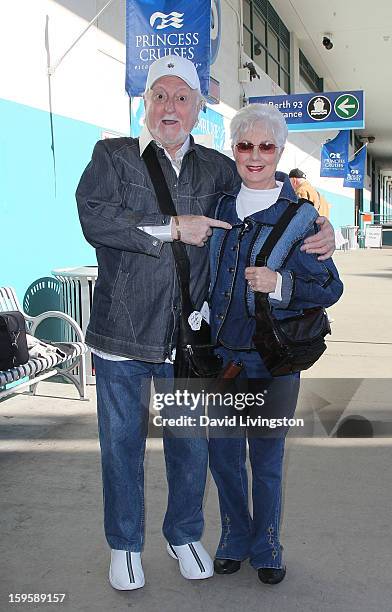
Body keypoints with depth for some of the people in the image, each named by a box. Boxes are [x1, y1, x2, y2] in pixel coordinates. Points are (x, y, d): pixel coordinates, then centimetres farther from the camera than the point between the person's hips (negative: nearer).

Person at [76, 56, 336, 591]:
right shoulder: (112, 156, 1)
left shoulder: (215, 168, 8)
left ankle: (185, 535, 39)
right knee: (122, 443, 11)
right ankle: (124, 544, 34)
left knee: (190, 445, 14)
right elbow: (94, 219, -16)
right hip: (122, 333, -2)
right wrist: (174, 227, -16)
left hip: (188, 338, 2)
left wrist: (321, 227, 1)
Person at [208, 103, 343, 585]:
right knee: (223, 454, 13)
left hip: (271, 361, -3)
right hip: (219, 354, 3)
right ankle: (235, 536, 37)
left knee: (266, 460, 10)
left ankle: (266, 544, 34)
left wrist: (279, 284, -19)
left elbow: (330, 288, -4)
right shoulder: (220, 206, 5)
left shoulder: (300, 216, -6)